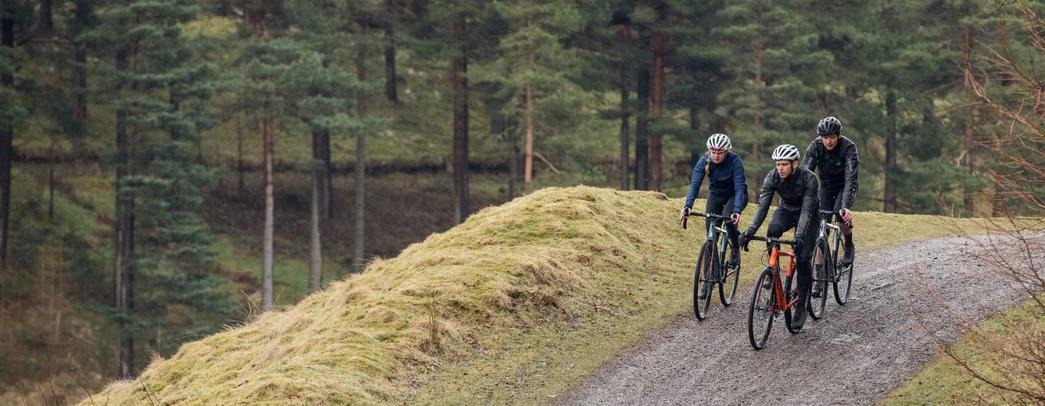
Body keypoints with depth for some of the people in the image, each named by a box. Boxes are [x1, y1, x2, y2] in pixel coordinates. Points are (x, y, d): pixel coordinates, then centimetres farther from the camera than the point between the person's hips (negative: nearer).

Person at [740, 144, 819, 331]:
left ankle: (801, 307, -4)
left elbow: (807, 210, -38)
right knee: (772, 231, -33)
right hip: (787, 210, 3)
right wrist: (750, 231, -40)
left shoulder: (809, 178, -32)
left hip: (809, 215, -3)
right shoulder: (772, 177, -22)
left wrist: (799, 236, -51)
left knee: (803, 258, -14)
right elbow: (763, 205, -28)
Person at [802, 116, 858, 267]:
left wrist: (846, 206, -50)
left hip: (844, 186, -3)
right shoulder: (815, 146, -22)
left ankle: (849, 247, -2)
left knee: (841, 214, -29)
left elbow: (850, 178, -38)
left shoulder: (848, 147, -30)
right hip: (826, 186, 3)